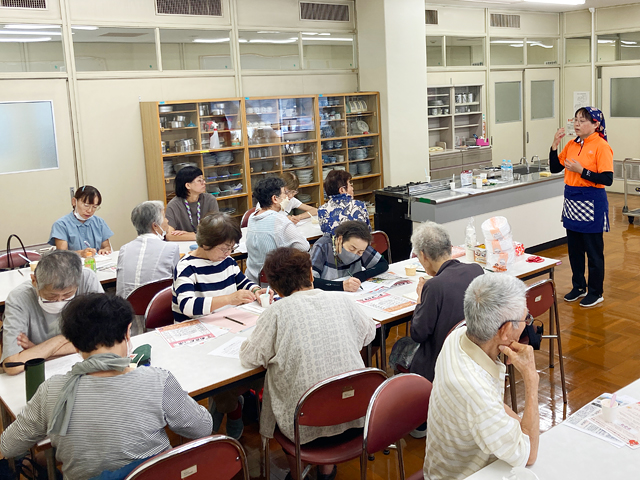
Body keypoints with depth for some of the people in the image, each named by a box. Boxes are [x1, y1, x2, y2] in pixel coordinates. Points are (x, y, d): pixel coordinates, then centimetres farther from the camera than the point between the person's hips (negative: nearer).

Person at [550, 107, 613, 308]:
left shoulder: (601, 147, -13)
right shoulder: (571, 145, 7)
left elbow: (607, 179, -18)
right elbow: (555, 168, 9)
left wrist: (581, 170, -23)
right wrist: (554, 145, -2)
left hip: (591, 204, -7)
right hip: (571, 200, 7)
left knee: (594, 250, 4)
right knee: (574, 248, 16)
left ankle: (596, 293, 17)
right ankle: (579, 287, 31)